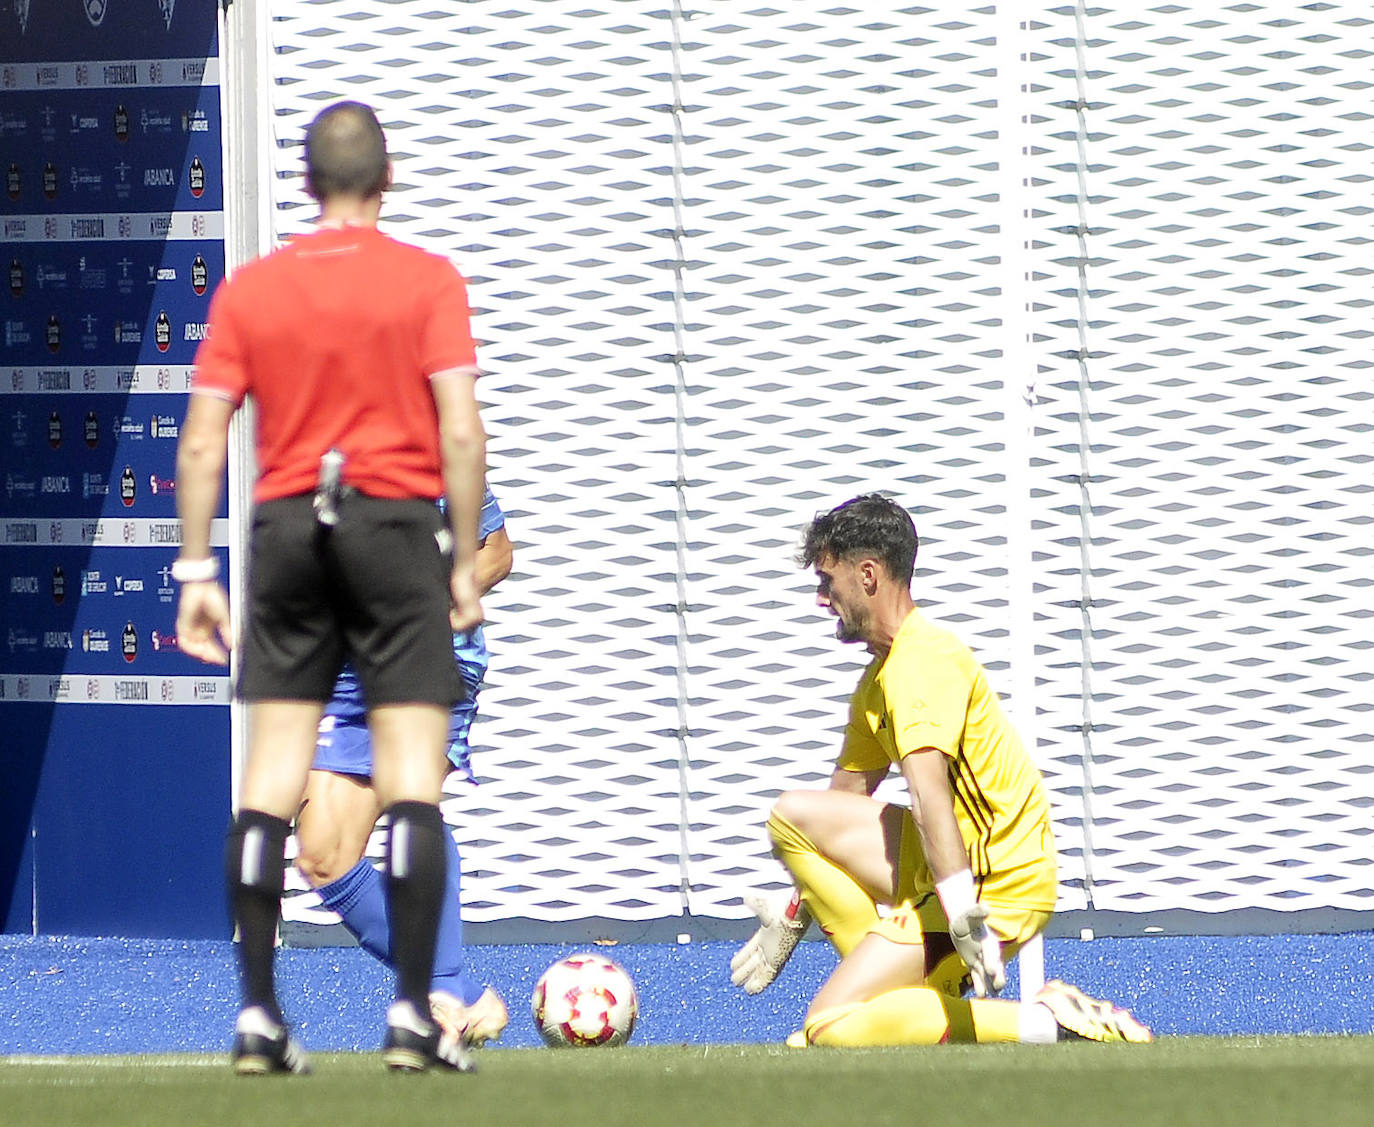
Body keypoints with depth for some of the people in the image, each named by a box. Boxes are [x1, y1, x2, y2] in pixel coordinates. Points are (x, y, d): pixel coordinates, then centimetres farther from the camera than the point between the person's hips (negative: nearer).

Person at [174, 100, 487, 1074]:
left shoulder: (248, 289, 7)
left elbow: (202, 444, 3)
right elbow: (460, 431, -8)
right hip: (397, 521, -3)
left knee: (271, 780, 5)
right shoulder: (427, 281, -1)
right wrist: (466, 559, -2)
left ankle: (258, 1017, 1)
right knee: (413, 777, -2)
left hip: (285, 528, 3)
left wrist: (197, 573, 7)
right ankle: (413, 1015, -8)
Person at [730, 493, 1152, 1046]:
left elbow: (928, 783, -30)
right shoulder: (877, 678, 17)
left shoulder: (923, 659, -17)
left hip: (996, 886, -10)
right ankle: (890, 980, 0)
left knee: (829, 1028, -16)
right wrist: (793, 916, 30)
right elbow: (844, 803, 28)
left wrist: (962, 912, -43)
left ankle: (1044, 1022, -18)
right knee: (795, 813, 11)